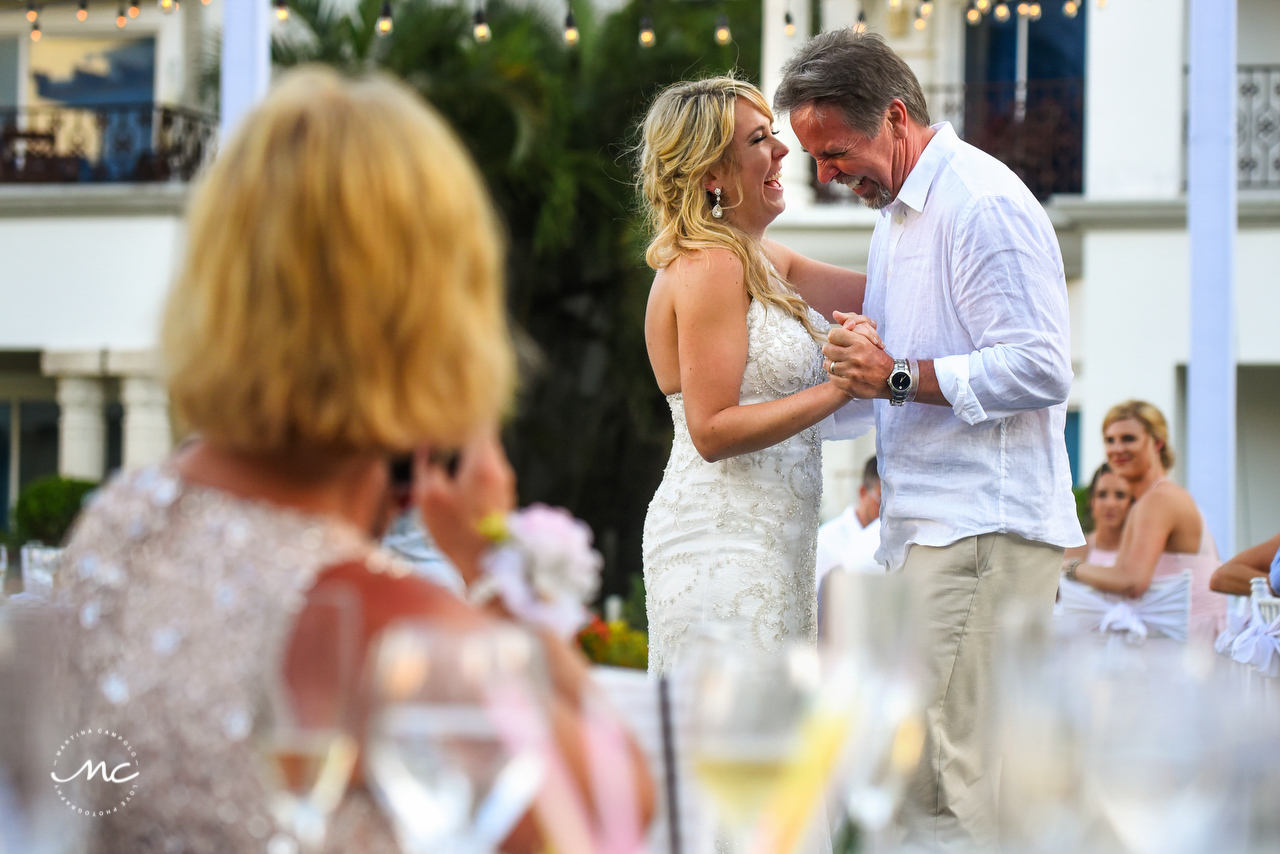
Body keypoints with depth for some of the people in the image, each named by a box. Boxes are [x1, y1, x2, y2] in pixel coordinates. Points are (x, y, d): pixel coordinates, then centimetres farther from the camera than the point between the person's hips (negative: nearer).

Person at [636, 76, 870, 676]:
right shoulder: (709, 268, -14)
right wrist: (840, 387, -21)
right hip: (723, 543, -10)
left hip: (761, 542, 10)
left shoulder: (761, 260, 15)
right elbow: (713, 431, -19)